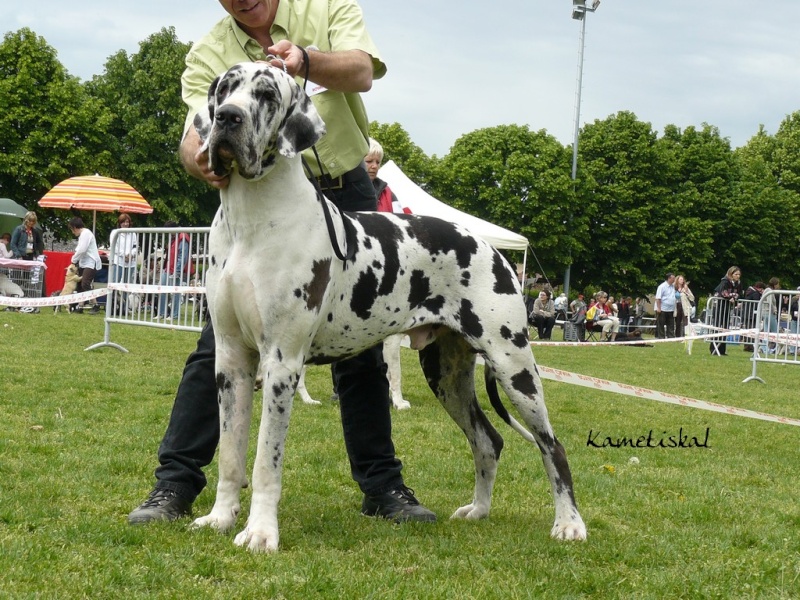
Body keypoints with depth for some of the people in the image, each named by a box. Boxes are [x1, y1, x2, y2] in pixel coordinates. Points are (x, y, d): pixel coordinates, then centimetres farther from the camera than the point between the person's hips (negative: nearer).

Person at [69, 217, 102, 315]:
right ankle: (80, 307, 12)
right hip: (84, 263, 11)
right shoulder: (82, 235, 19)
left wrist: (74, 260, -6)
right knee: (80, 285, 9)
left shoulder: (86, 233, -13)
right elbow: (79, 250, 15)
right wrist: (76, 260, 0)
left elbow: (81, 250, -19)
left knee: (85, 284, -19)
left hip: (91, 263, -11)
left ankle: (95, 306, -13)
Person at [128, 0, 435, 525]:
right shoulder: (207, 57, 1)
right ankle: (175, 484, -2)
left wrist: (305, 61, -40)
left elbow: (361, 71, -18)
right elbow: (196, 133, -14)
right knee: (220, 345, -9)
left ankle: (383, 487, 15)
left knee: (362, 352, 5)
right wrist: (201, 158, -39)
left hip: (347, 195, 0)